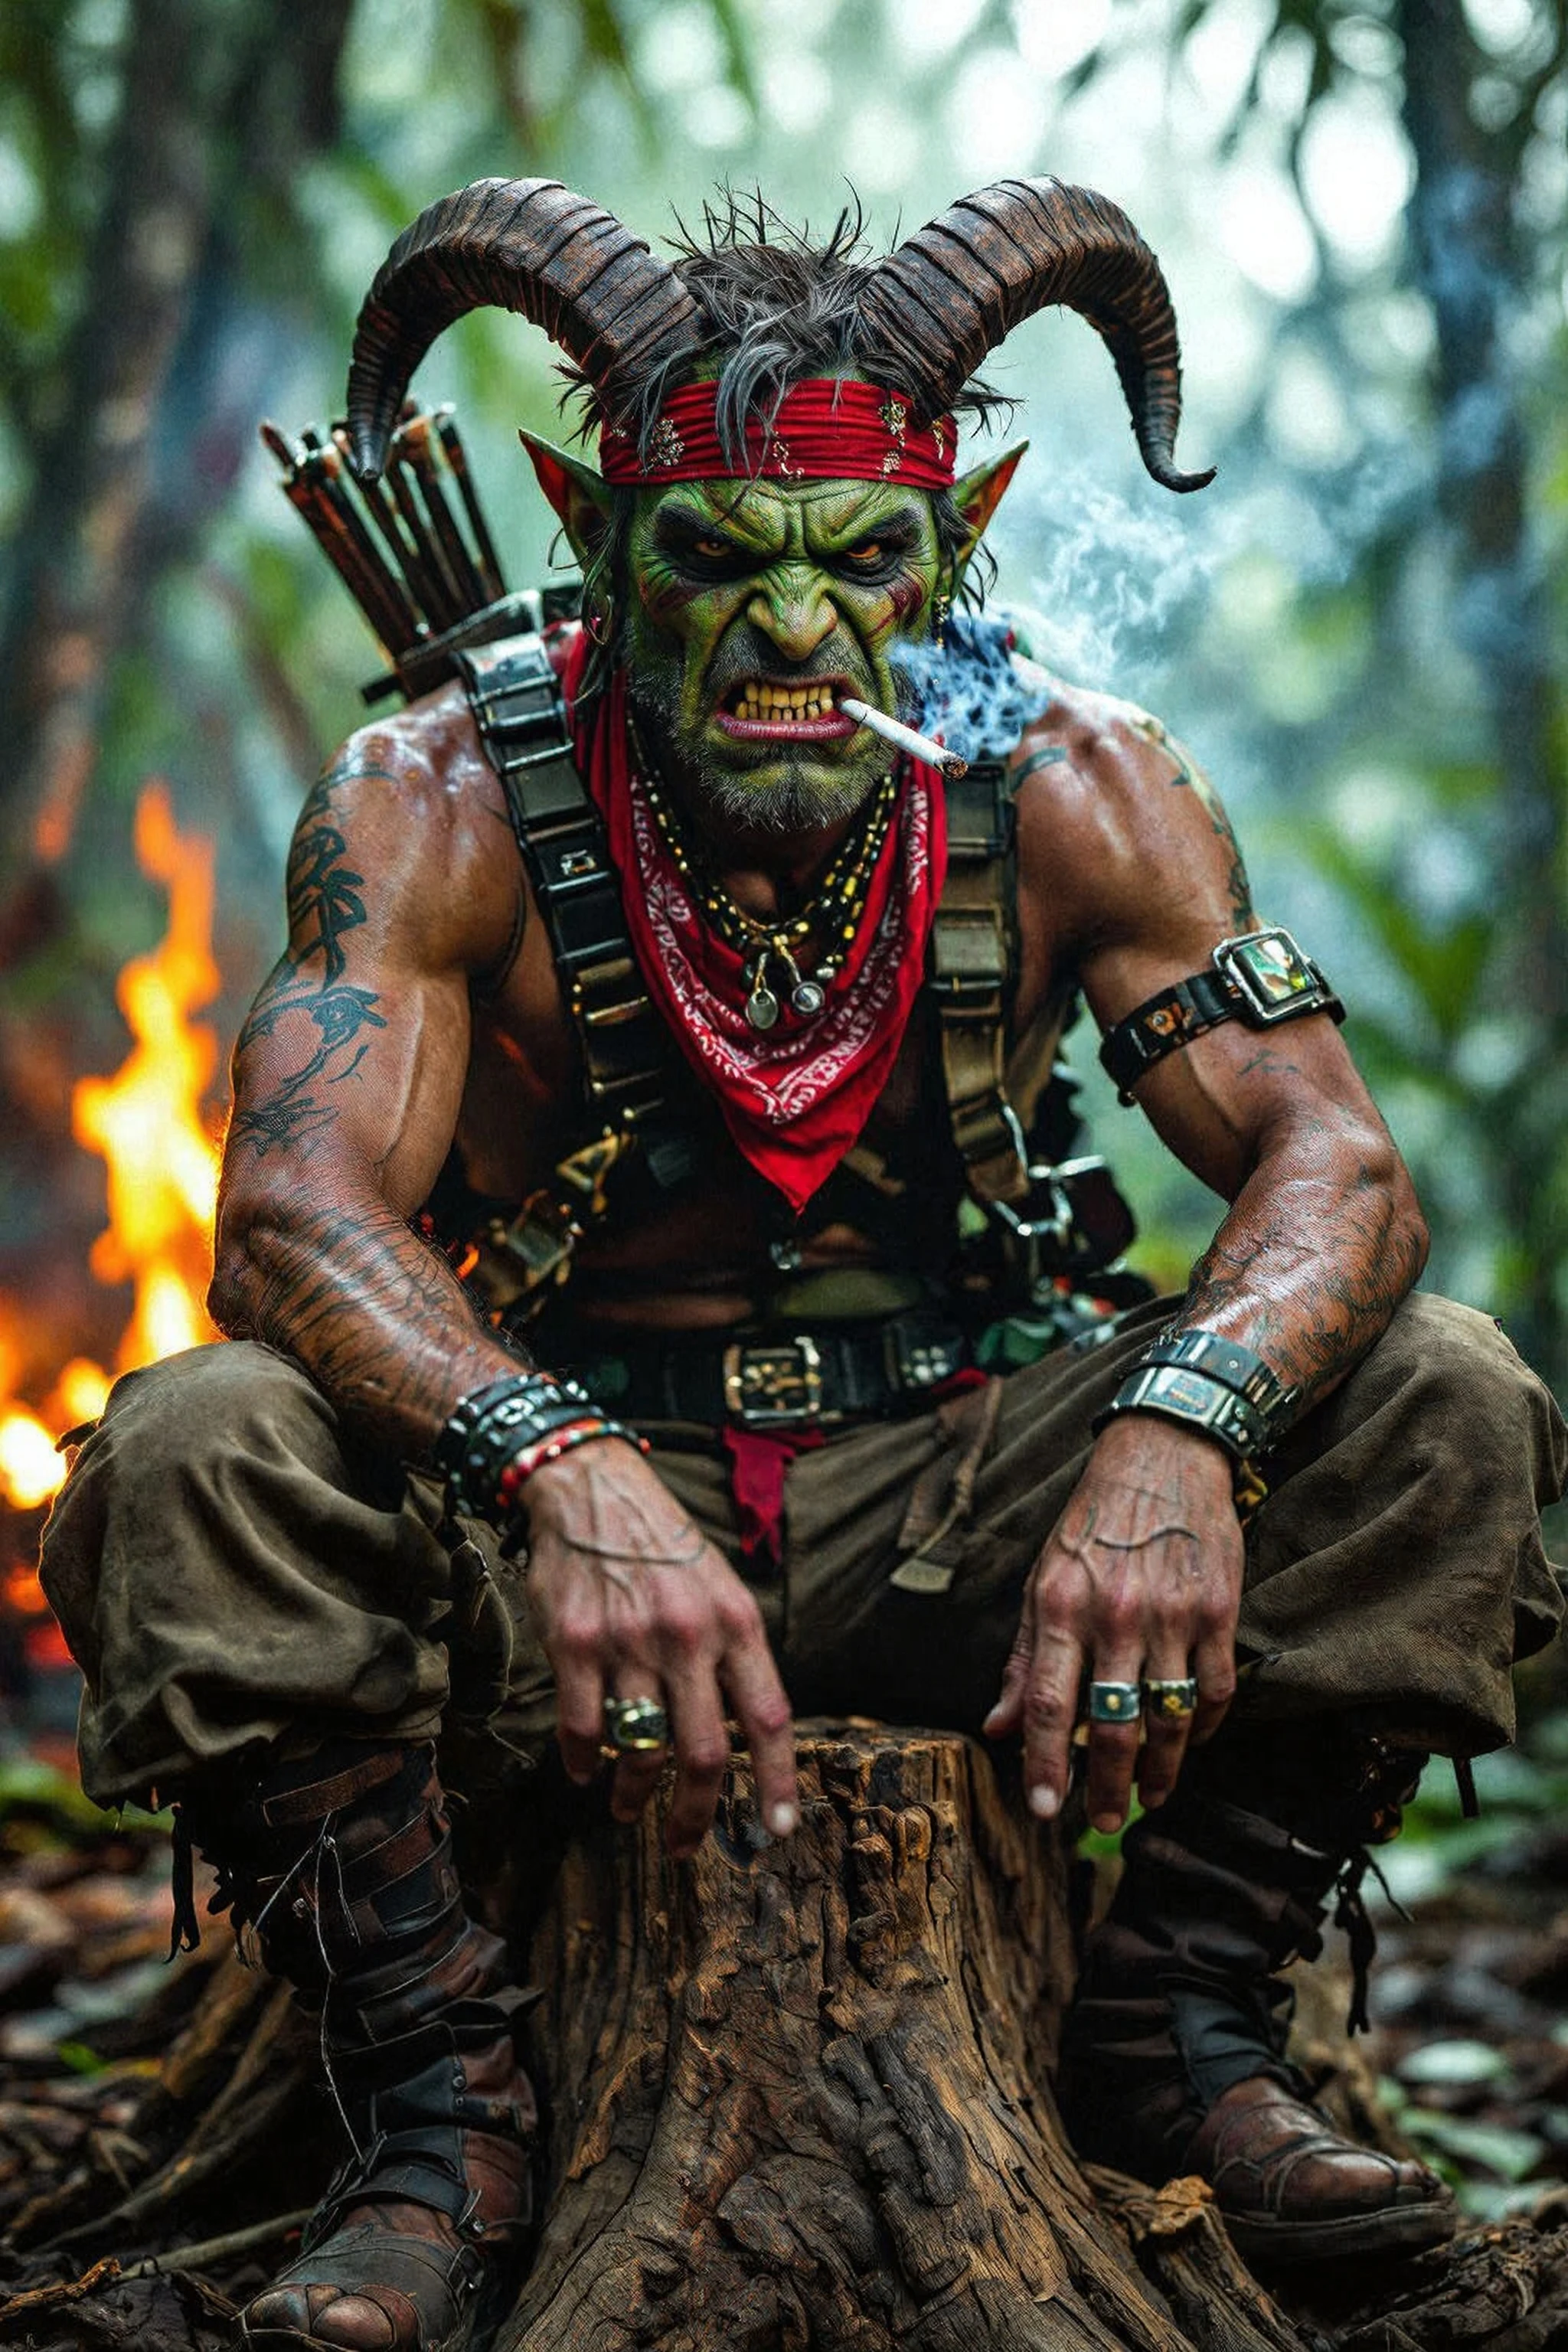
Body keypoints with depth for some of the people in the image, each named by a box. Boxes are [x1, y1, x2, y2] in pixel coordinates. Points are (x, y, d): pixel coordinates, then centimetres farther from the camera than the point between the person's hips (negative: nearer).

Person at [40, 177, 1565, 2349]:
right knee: (189, 1464, -30)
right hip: (570, 1511, -1)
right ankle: (441, 2113, -15)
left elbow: (1335, 1164, -16)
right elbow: (300, 1208, -27)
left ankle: (1178, 2035, -4)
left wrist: (1180, 1432, -39)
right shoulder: (443, 803, -14)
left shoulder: (1072, 791, -8)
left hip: (956, 1498, 2)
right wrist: (557, 1474, -48)